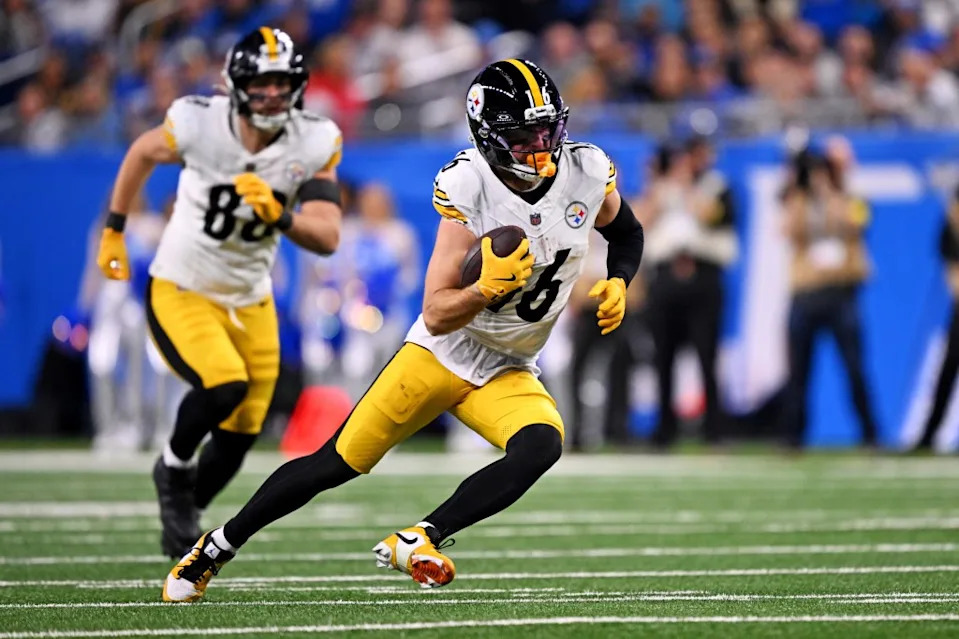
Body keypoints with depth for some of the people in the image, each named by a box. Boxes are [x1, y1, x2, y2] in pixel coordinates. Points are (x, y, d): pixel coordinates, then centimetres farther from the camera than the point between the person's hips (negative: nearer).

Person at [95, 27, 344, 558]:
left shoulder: (313, 145, -15)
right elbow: (143, 153, 1)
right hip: (179, 293, -4)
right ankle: (175, 465, 2)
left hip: (249, 302, 4)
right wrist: (113, 230, 10)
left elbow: (327, 238, -19)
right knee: (224, 384, -29)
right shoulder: (199, 125, -21)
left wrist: (278, 215, -38)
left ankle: (181, 521, 37)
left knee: (238, 437, 8)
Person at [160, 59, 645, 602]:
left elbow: (628, 234, 14)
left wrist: (618, 284, -6)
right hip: (441, 353, -3)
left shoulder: (589, 174, -12)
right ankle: (216, 547, 21)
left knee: (541, 447, -29)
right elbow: (436, 316, -23)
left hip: (507, 373, 3)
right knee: (338, 463, 2)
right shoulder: (468, 188, -23)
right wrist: (488, 288, -42)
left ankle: (418, 540, -22)